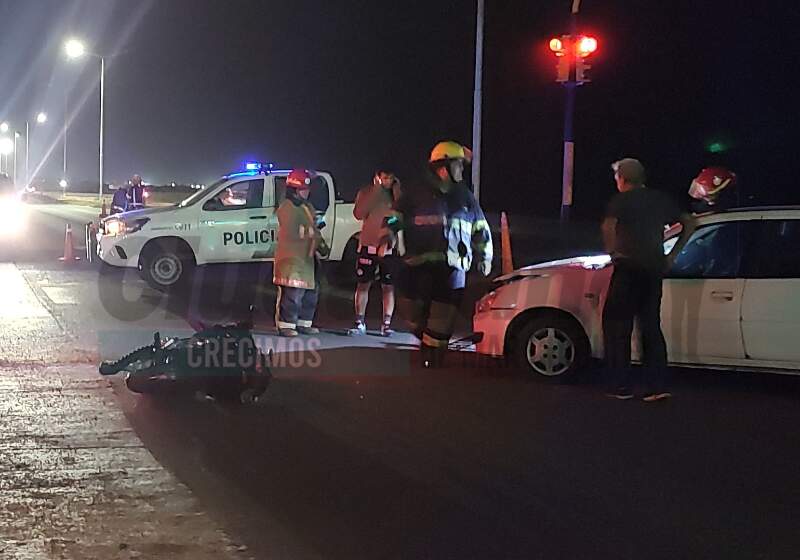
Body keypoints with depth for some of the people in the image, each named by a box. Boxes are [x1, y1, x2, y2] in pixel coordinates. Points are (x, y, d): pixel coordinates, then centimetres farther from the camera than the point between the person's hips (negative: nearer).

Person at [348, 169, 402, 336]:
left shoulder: (399, 194, 3)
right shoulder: (366, 192, 3)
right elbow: (359, 214, -11)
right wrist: (375, 191, -15)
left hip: (389, 247, 0)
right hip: (368, 245, 0)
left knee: (388, 286, 0)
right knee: (363, 284, 3)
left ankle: (386, 323, 6)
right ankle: (360, 322, 11)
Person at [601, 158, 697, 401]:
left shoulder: (622, 200, -4)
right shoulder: (660, 199, 14)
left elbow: (608, 225, -24)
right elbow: (689, 222, 18)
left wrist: (612, 251, -10)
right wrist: (673, 254, 16)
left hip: (629, 267, -6)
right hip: (654, 268, 6)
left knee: (617, 326, 3)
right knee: (651, 326, 11)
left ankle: (620, 386, 2)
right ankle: (658, 386, 5)